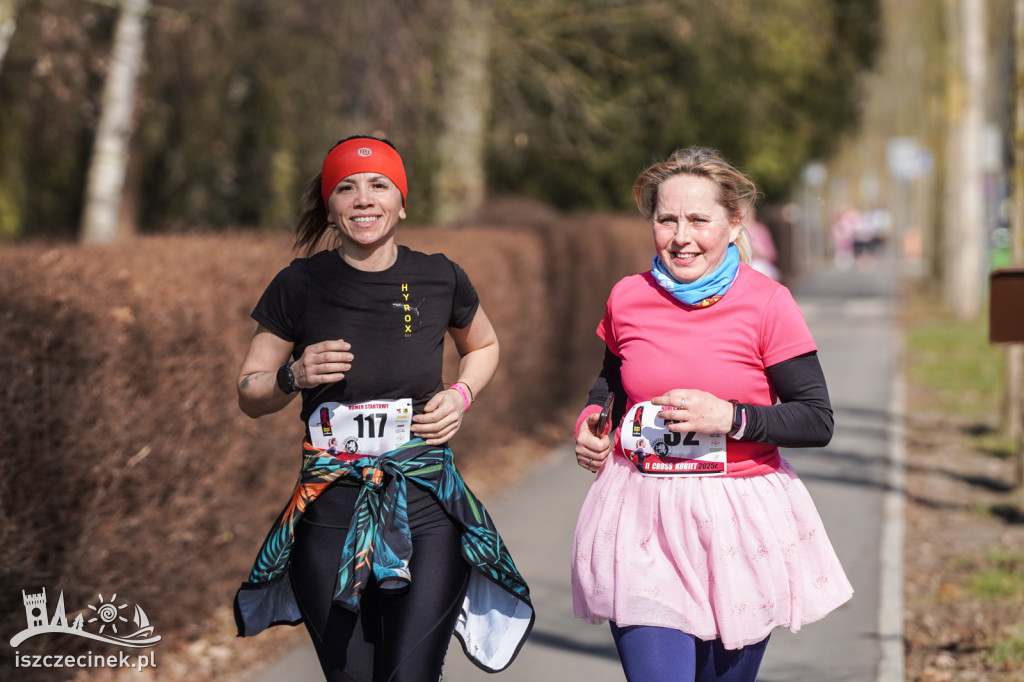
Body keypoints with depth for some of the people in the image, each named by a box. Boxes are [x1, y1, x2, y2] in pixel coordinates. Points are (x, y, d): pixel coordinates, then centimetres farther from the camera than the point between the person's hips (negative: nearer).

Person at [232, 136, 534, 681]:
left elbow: (483, 346, 23)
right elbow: (249, 396, 7)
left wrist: (462, 394, 4)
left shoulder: (439, 280, 2)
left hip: (427, 508, 0)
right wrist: (296, 376, -12)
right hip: (331, 513, 0)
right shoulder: (300, 286, -2)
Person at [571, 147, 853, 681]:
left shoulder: (766, 304, -7)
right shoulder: (627, 300, 3)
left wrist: (729, 417, -19)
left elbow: (818, 421, -7)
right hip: (643, 532, 1)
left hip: (738, 524, -1)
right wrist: (590, 425, 5)